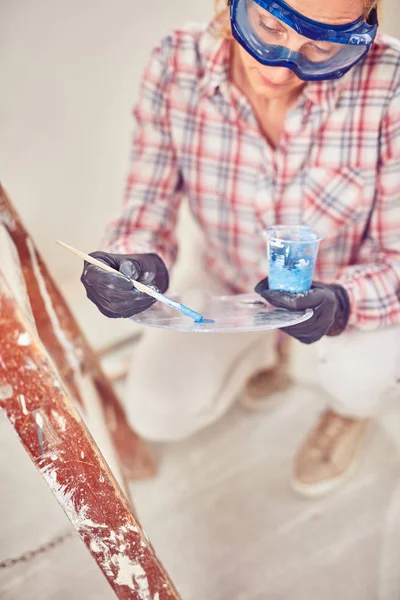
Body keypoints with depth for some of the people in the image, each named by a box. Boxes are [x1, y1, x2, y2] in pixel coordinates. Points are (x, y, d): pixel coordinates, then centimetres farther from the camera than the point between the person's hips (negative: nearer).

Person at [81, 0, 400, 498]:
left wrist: (341, 303, -47)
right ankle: (258, 350, 32)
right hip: (227, 282, 3)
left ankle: (355, 404, 9)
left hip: (348, 288, -2)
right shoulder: (177, 65, -25)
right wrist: (136, 262, -40)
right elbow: (148, 205, -17)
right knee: (156, 413, -1)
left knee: (357, 367, -33)